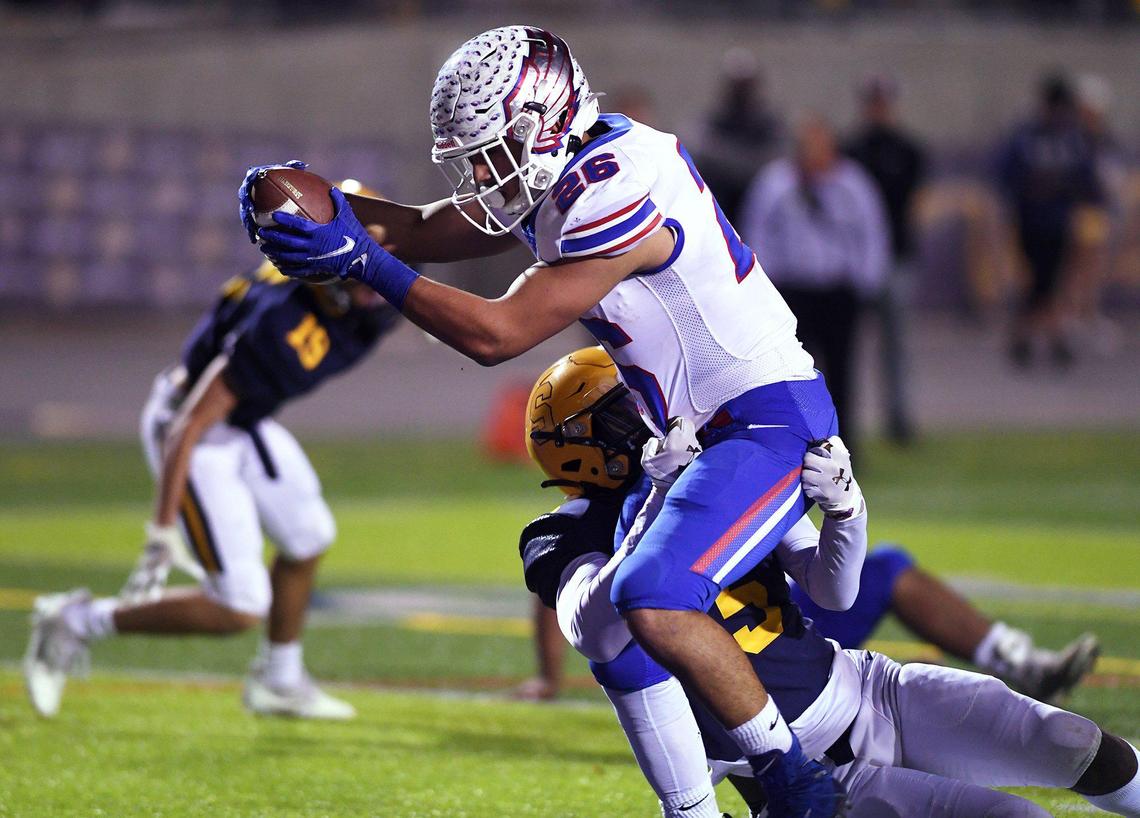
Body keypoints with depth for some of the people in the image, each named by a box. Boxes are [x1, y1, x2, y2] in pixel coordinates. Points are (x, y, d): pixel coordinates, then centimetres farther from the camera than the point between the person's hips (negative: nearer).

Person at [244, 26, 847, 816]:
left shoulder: (617, 195, -25)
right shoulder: (564, 169, 5)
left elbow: (496, 334, -24)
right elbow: (426, 233, 10)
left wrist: (365, 262, -25)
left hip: (773, 419, -11)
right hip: (711, 427, 11)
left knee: (655, 602, -25)